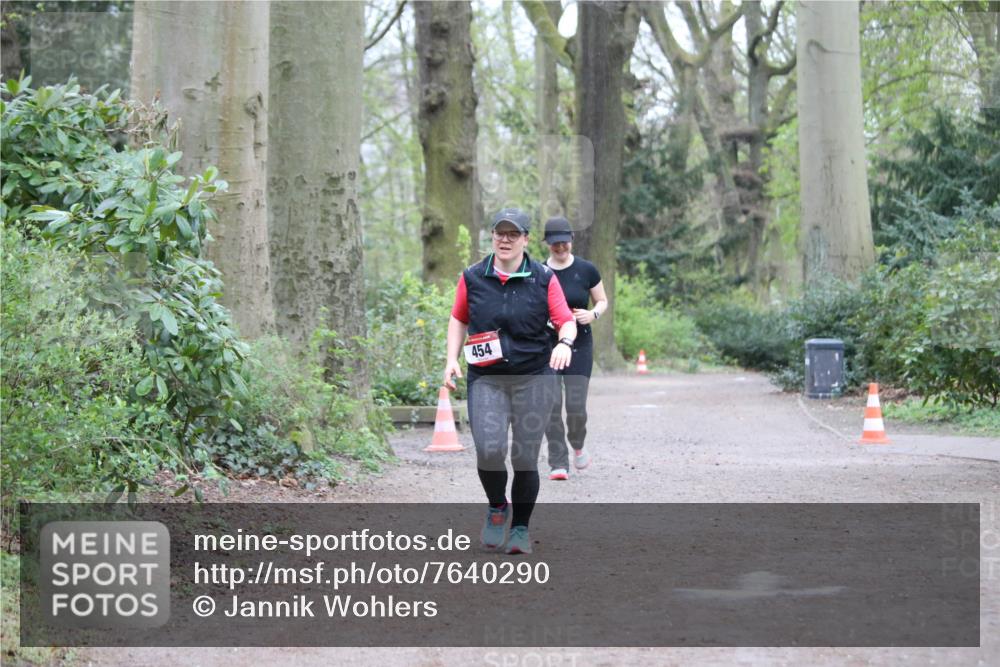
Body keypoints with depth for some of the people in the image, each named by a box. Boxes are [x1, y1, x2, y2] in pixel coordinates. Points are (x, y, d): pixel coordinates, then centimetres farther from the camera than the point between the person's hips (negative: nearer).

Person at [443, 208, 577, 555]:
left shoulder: (543, 278, 1)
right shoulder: (472, 277, 5)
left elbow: (566, 321, -1)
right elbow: (459, 319, 17)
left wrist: (564, 342, -23)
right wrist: (452, 359, 6)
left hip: (534, 378, -1)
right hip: (486, 379, 1)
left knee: (525, 458, 0)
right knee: (489, 450, -16)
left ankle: (521, 527, 18)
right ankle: (497, 508, 13)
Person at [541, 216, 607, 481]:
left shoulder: (586, 270, 0)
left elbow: (602, 301, 10)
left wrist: (593, 314, -11)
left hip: (579, 346, -1)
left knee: (576, 406, -7)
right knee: (551, 405, -8)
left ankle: (577, 444, 25)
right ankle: (558, 464, -1)